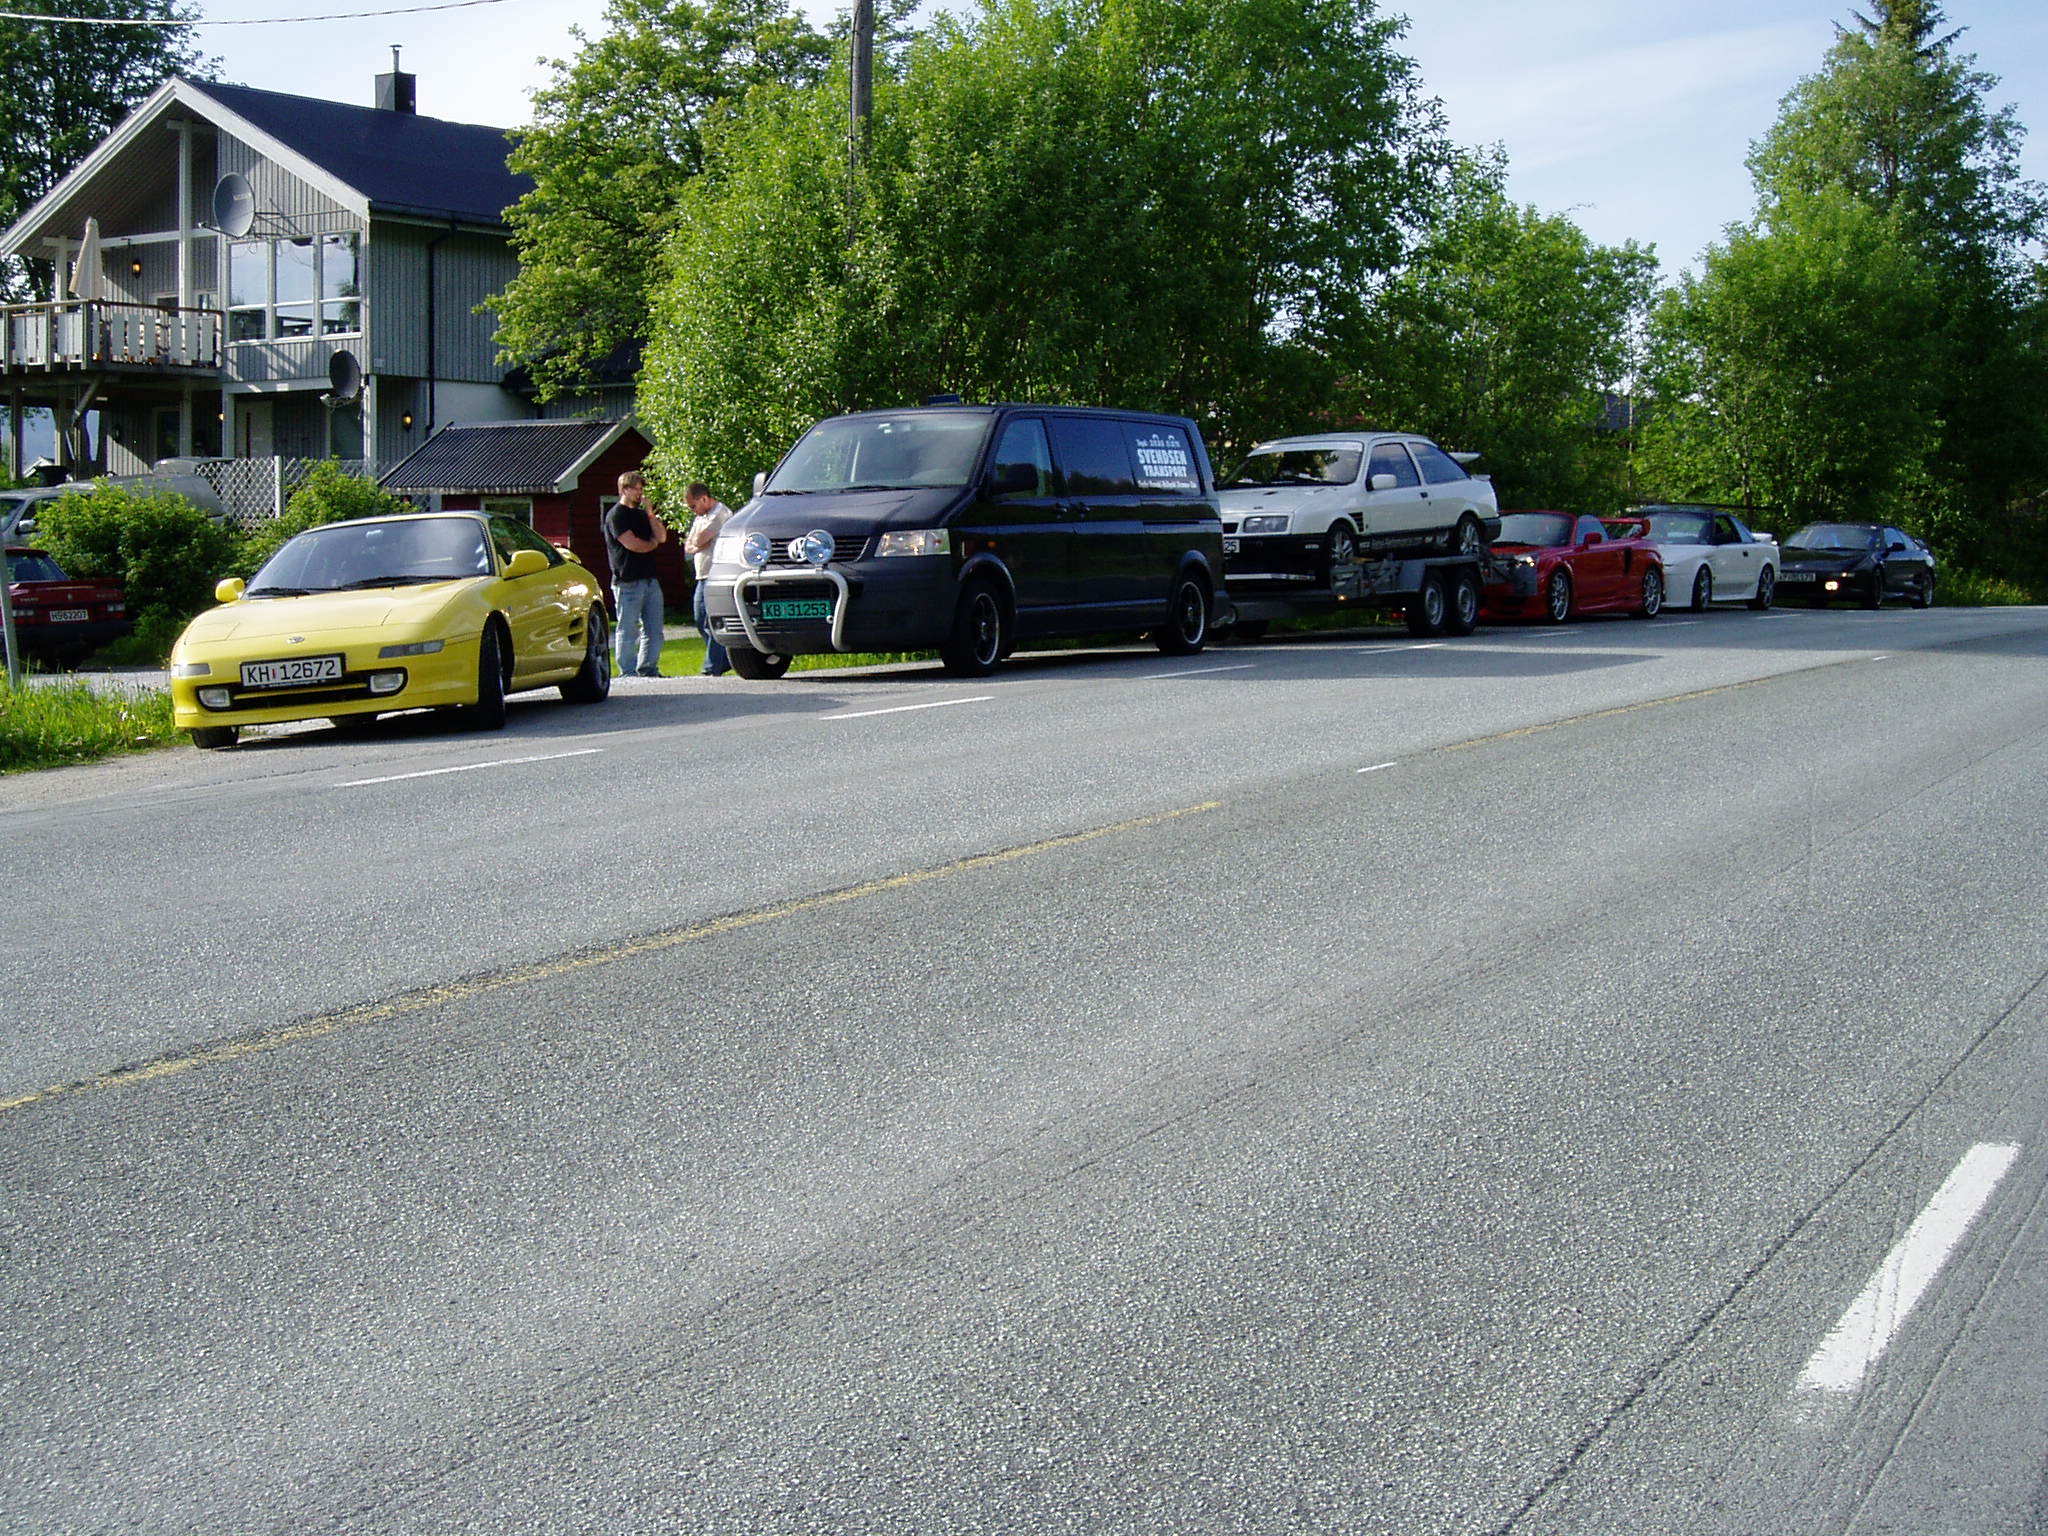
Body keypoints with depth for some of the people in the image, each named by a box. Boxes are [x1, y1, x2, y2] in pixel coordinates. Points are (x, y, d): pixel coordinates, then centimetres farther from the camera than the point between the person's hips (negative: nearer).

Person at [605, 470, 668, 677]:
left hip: (650, 580, 8)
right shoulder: (616, 515, -4)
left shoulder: (642, 514, 21)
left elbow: (662, 537, 9)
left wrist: (649, 513, 2)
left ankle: (648, 670, 16)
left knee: (654, 630, 8)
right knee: (628, 631, -4)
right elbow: (632, 544, -14)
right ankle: (628, 673, 0)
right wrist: (652, 544, 5)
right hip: (628, 582, -8)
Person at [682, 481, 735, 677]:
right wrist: (699, 546, -3)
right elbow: (687, 547, 16)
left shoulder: (721, 513, -10)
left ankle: (712, 669, -9)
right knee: (702, 624, 11)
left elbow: (699, 539, -19)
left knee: (712, 624, -11)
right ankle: (724, 661, 20)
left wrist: (697, 542, 2)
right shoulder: (701, 517, 21)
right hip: (703, 577, 10)